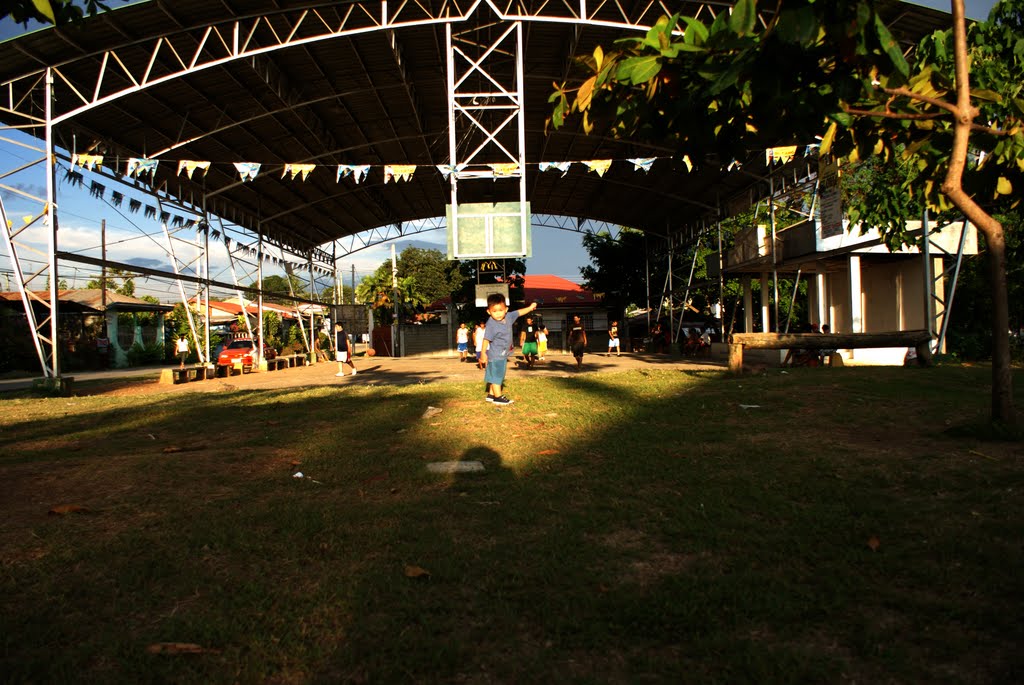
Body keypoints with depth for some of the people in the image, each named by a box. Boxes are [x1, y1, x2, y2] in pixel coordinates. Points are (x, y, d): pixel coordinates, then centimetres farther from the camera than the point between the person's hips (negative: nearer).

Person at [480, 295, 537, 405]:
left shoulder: (508, 317, -1)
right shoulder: (491, 324, -22)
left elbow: (518, 312, 16)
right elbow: (486, 339, -21)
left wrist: (530, 308, 22)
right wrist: (483, 353, -21)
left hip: (503, 354, 8)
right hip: (495, 355, -8)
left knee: (498, 375, 15)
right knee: (496, 375, 0)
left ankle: (491, 394, 25)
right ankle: (498, 397, 7)